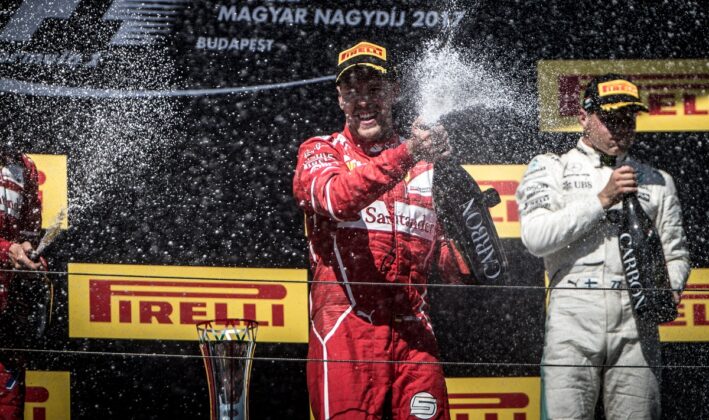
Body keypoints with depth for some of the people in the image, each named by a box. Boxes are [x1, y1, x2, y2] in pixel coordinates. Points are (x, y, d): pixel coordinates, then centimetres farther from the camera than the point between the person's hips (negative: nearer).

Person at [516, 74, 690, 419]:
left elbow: (675, 253, 19)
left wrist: (670, 291, -3)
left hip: (637, 318, 3)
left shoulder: (656, 181, 21)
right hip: (573, 313, -2)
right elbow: (536, 238, -4)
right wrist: (603, 200, -7)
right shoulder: (551, 168, 12)